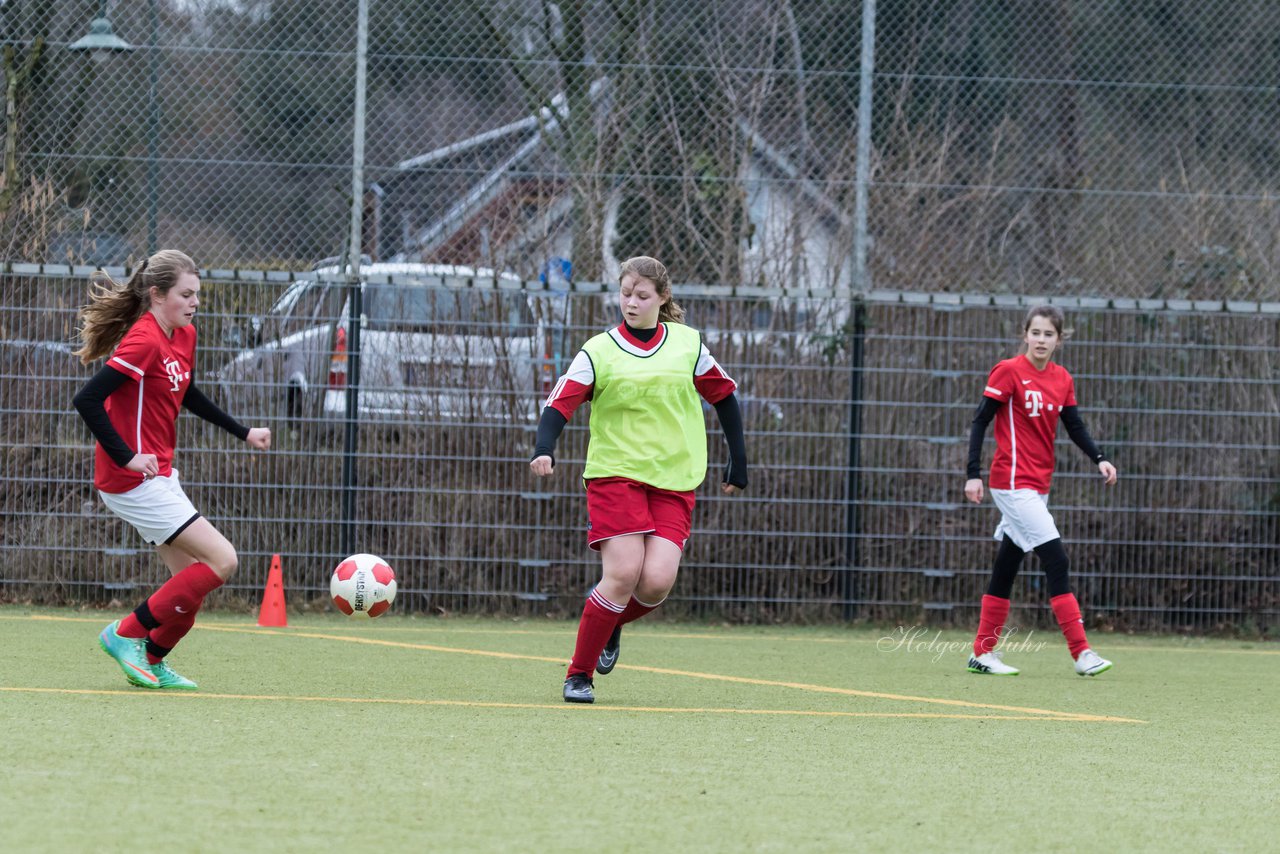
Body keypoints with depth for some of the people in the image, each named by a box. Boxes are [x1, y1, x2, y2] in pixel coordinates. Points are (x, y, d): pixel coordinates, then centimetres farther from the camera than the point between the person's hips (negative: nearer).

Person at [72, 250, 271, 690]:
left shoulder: (185, 336, 9)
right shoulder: (144, 342, -20)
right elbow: (87, 400, -25)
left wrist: (243, 432, 27)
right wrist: (126, 457, -26)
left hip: (158, 477, 9)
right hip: (132, 482, -9)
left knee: (193, 578, 12)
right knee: (221, 560, -11)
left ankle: (154, 662, 25)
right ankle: (126, 634, -4)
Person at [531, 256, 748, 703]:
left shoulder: (688, 344, 7)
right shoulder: (600, 352, -1)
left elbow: (724, 396, 18)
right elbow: (559, 403, -9)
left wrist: (738, 461, 17)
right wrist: (544, 449, -28)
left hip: (674, 482, 2)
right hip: (615, 476, -2)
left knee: (657, 580, -15)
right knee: (623, 574, -17)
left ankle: (611, 626, 19)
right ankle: (578, 676, -4)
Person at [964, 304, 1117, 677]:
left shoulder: (1062, 379, 9)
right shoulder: (1008, 372, -9)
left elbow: (1075, 427, 10)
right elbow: (980, 421, -8)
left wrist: (1099, 460, -6)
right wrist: (973, 474, -13)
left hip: (1037, 485, 7)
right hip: (1013, 481, -7)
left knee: (1006, 569, 12)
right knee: (1056, 561, -14)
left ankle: (983, 653, 20)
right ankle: (1081, 653, -15)